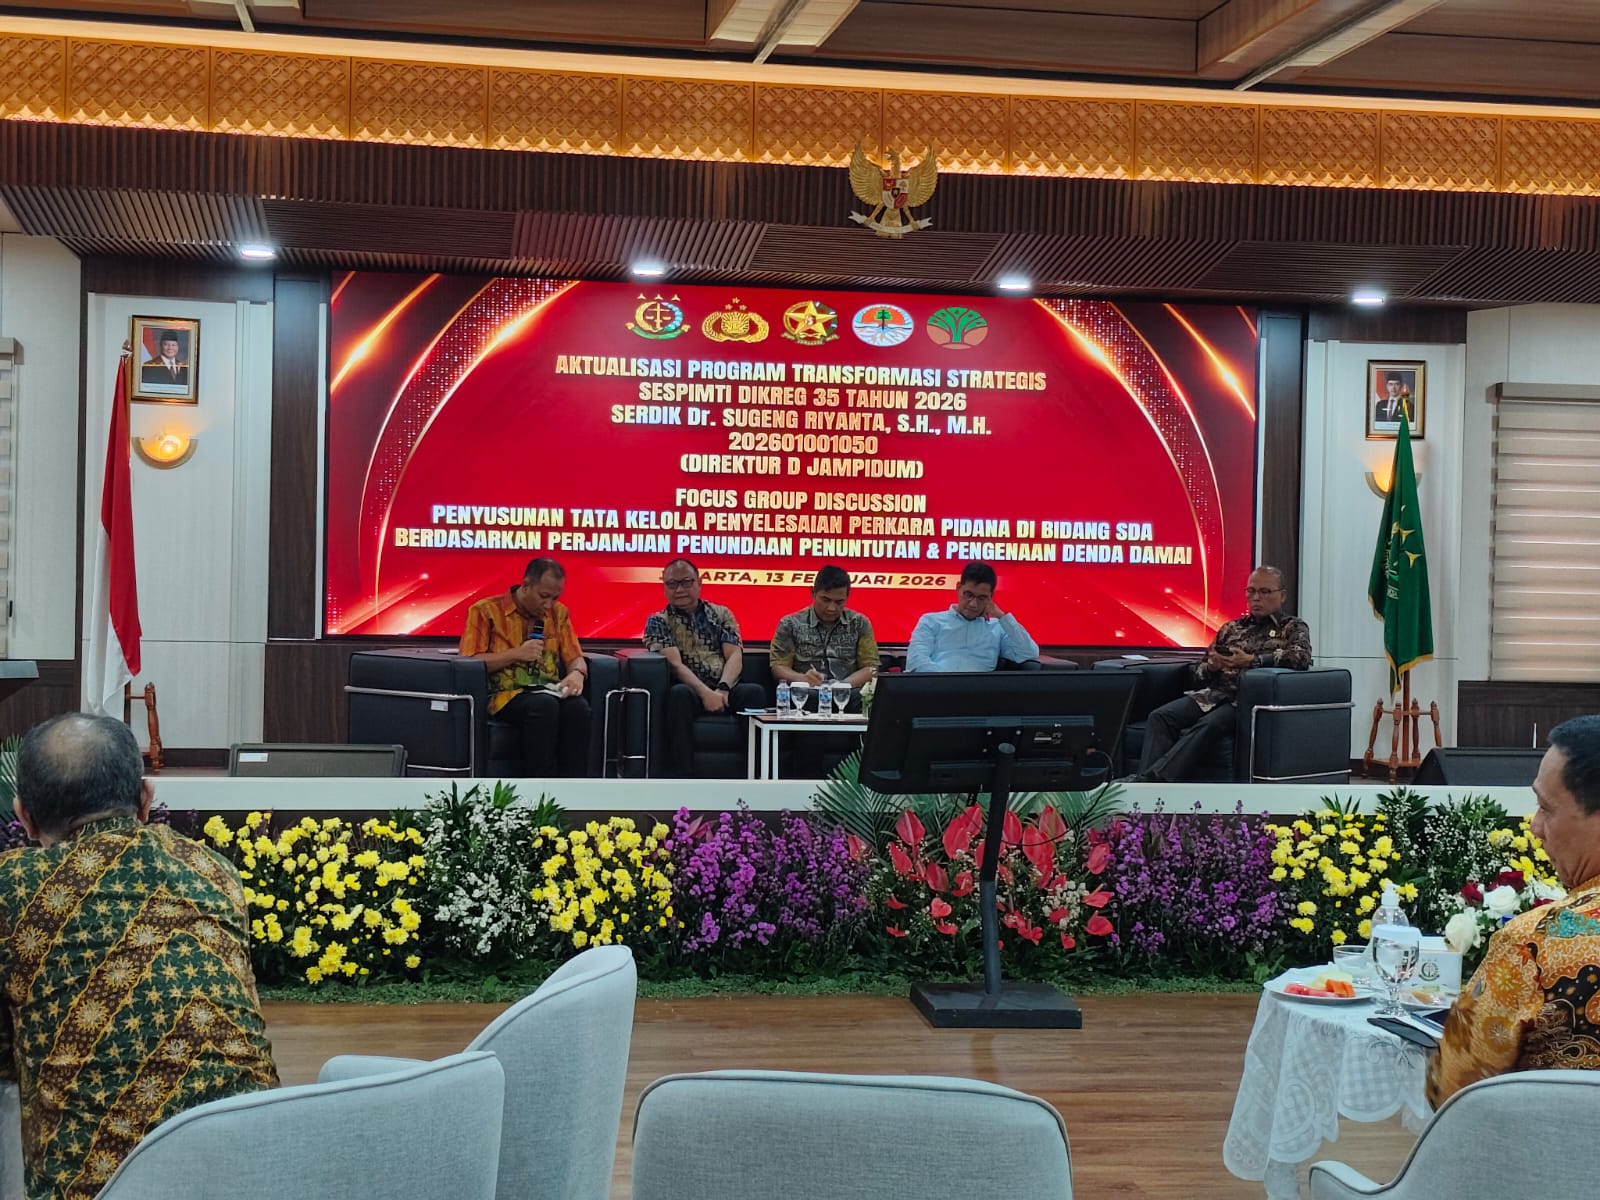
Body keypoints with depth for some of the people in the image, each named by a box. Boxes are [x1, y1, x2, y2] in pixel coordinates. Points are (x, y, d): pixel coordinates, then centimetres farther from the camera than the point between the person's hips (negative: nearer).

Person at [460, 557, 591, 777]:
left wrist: (577, 674, -8)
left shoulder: (558, 612, 16)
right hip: (505, 694, -4)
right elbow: (469, 662, -4)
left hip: (549, 692, 4)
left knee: (578, 707, -31)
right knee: (544, 705, -37)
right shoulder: (486, 610, 2)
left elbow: (575, 657, 16)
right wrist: (516, 654, -11)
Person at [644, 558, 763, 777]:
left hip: (724, 691, 2)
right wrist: (706, 693, -20)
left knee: (753, 691, -30)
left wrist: (722, 689, -15)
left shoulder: (721, 614, 18)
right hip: (690, 690, -2)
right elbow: (674, 664, -5)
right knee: (680, 693, -37)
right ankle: (682, 779, -38)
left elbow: (735, 656, 5)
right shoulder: (658, 621, 10)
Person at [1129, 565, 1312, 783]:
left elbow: (1301, 657, -10)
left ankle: (1150, 780, -49)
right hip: (1213, 693, 5)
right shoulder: (1231, 629, 27)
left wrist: (1252, 660, -18)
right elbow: (1199, 673, 25)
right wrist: (1211, 666, 0)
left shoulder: (1294, 628, 14)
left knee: (1209, 725, -37)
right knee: (1160, 717, -24)